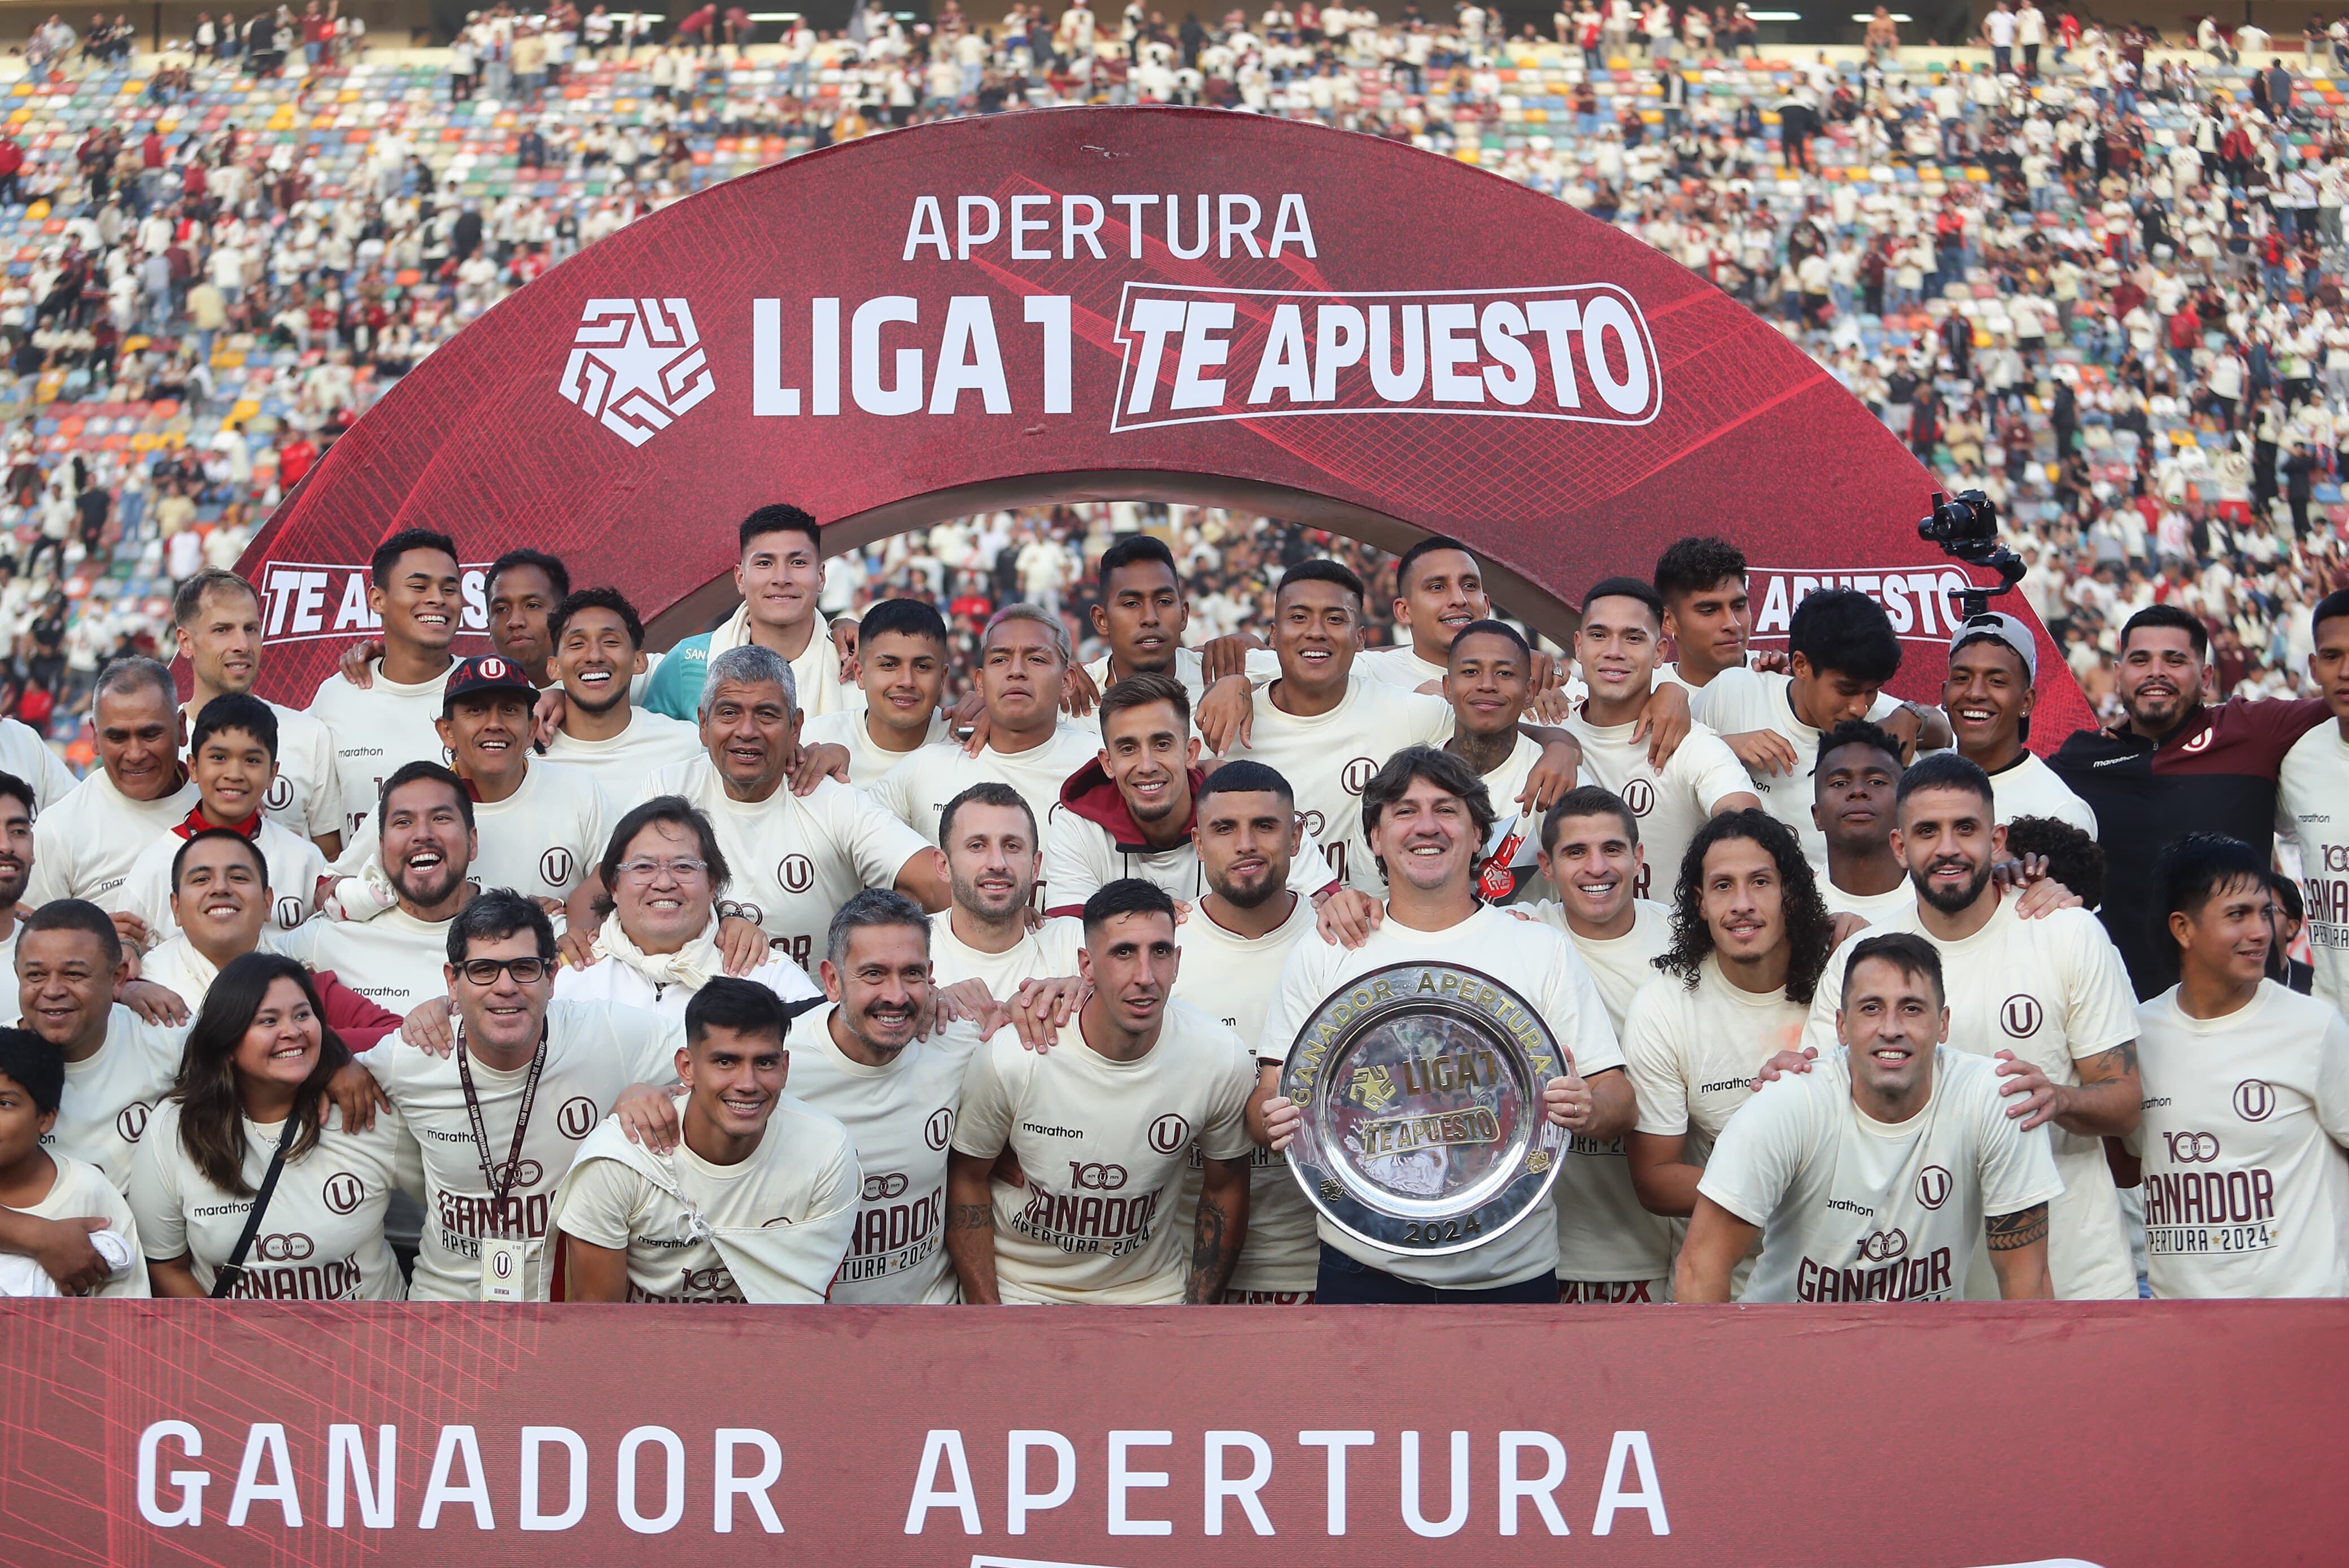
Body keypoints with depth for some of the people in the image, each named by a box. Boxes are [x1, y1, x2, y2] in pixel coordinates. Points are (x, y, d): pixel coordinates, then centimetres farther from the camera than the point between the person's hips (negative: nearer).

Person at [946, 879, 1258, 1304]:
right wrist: (987, 1316, -7)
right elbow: (967, 1177, -4)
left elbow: (1225, 1189, 4)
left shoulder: (1224, 1061, -12)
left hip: (1150, 1288, 2)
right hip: (1018, 1287, -2)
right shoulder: (1010, 1057, -18)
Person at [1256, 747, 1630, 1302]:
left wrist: (1590, 1109, -21)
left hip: (1512, 1271, 0)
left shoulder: (1543, 949, 6)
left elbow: (1618, 1103, 2)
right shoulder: (1324, 953, 8)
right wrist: (1276, 1120, -17)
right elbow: (1269, 1101, 6)